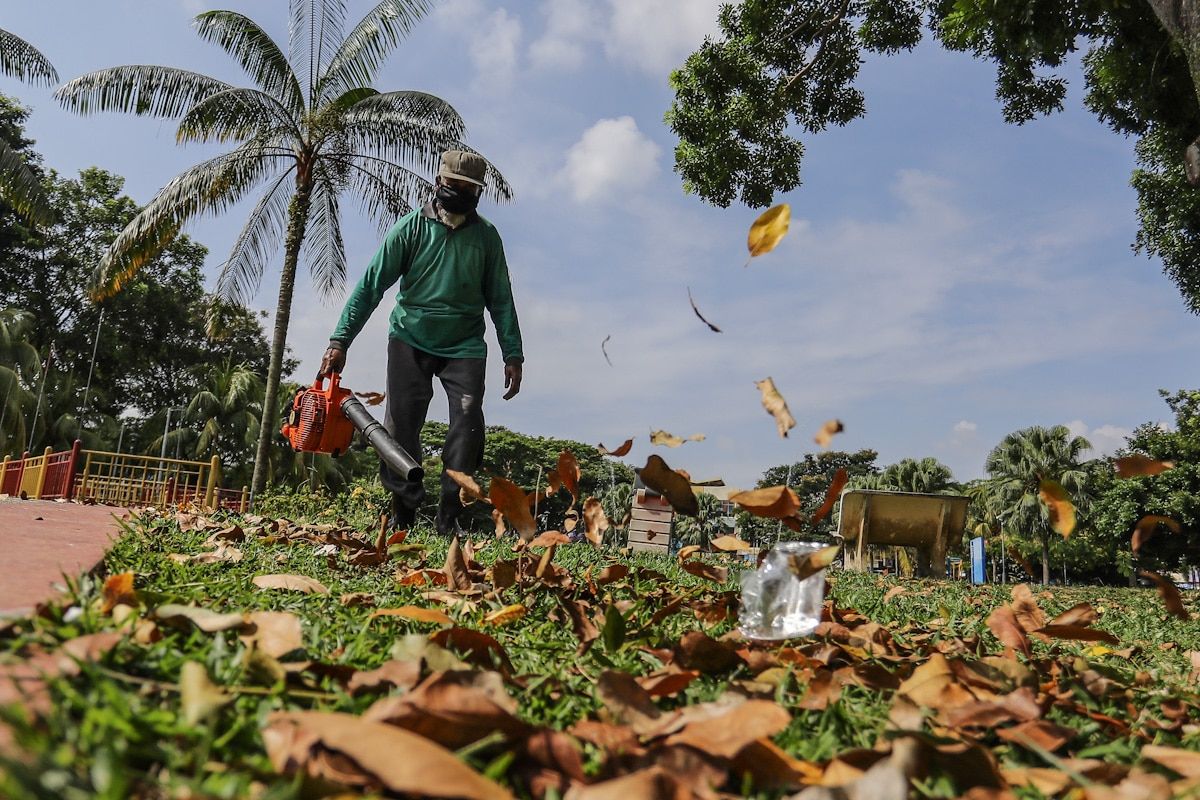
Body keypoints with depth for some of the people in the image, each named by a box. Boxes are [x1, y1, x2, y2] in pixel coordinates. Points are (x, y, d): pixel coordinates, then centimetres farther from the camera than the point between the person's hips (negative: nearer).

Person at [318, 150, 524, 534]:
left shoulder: (486, 236, 1)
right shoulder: (411, 227, -4)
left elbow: (500, 299, 6)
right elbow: (371, 285, -6)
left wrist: (512, 354, 1)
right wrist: (340, 341, -11)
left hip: (464, 346, 1)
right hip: (411, 340, 0)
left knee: (467, 423, -12)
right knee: (401, 424, -5)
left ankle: (449, 517, -8)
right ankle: (403, 510, 5)